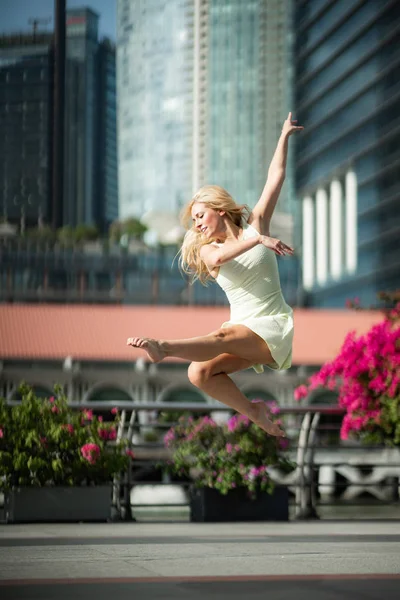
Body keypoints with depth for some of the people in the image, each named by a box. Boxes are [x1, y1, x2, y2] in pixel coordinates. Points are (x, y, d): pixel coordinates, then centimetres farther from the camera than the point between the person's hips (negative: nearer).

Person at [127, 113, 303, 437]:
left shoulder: (254, 225, 6)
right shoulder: (206, 250, 8)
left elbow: (276, 177, 4)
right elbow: (219, 257, -18)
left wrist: (285, 135, 2)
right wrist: (259, 240, -30)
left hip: (276, 327, -4)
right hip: (243, 332, 4)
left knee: (225, 335, -35)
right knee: (199, 373, -21)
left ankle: (163, 347, -61)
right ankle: (253, 412, -7)